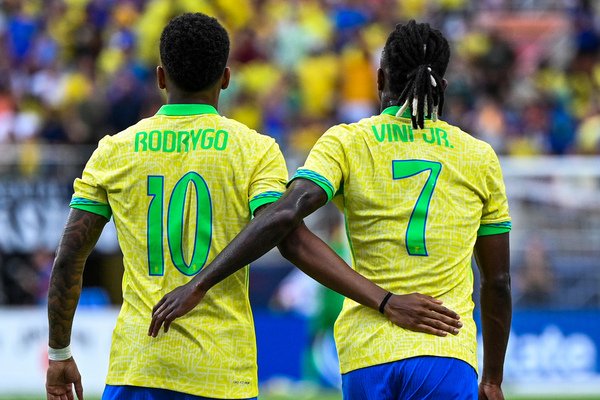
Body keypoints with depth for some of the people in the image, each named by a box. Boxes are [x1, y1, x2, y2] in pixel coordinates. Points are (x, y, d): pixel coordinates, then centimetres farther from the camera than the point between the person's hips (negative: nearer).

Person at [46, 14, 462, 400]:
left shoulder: (114, 151, 6)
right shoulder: (255, 151, -1)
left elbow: (68, 259, 5)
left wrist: (60, 356, 17)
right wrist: (386, 302, -17)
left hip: (136, 366, 1)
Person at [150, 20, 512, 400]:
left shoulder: (346, 142, 4)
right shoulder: (480, 157, 9)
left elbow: (284, 215, -13)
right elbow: (498, 281, 13)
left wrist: (199, 284, -13)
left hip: (366, 356, 1)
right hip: (447, 358, -1)